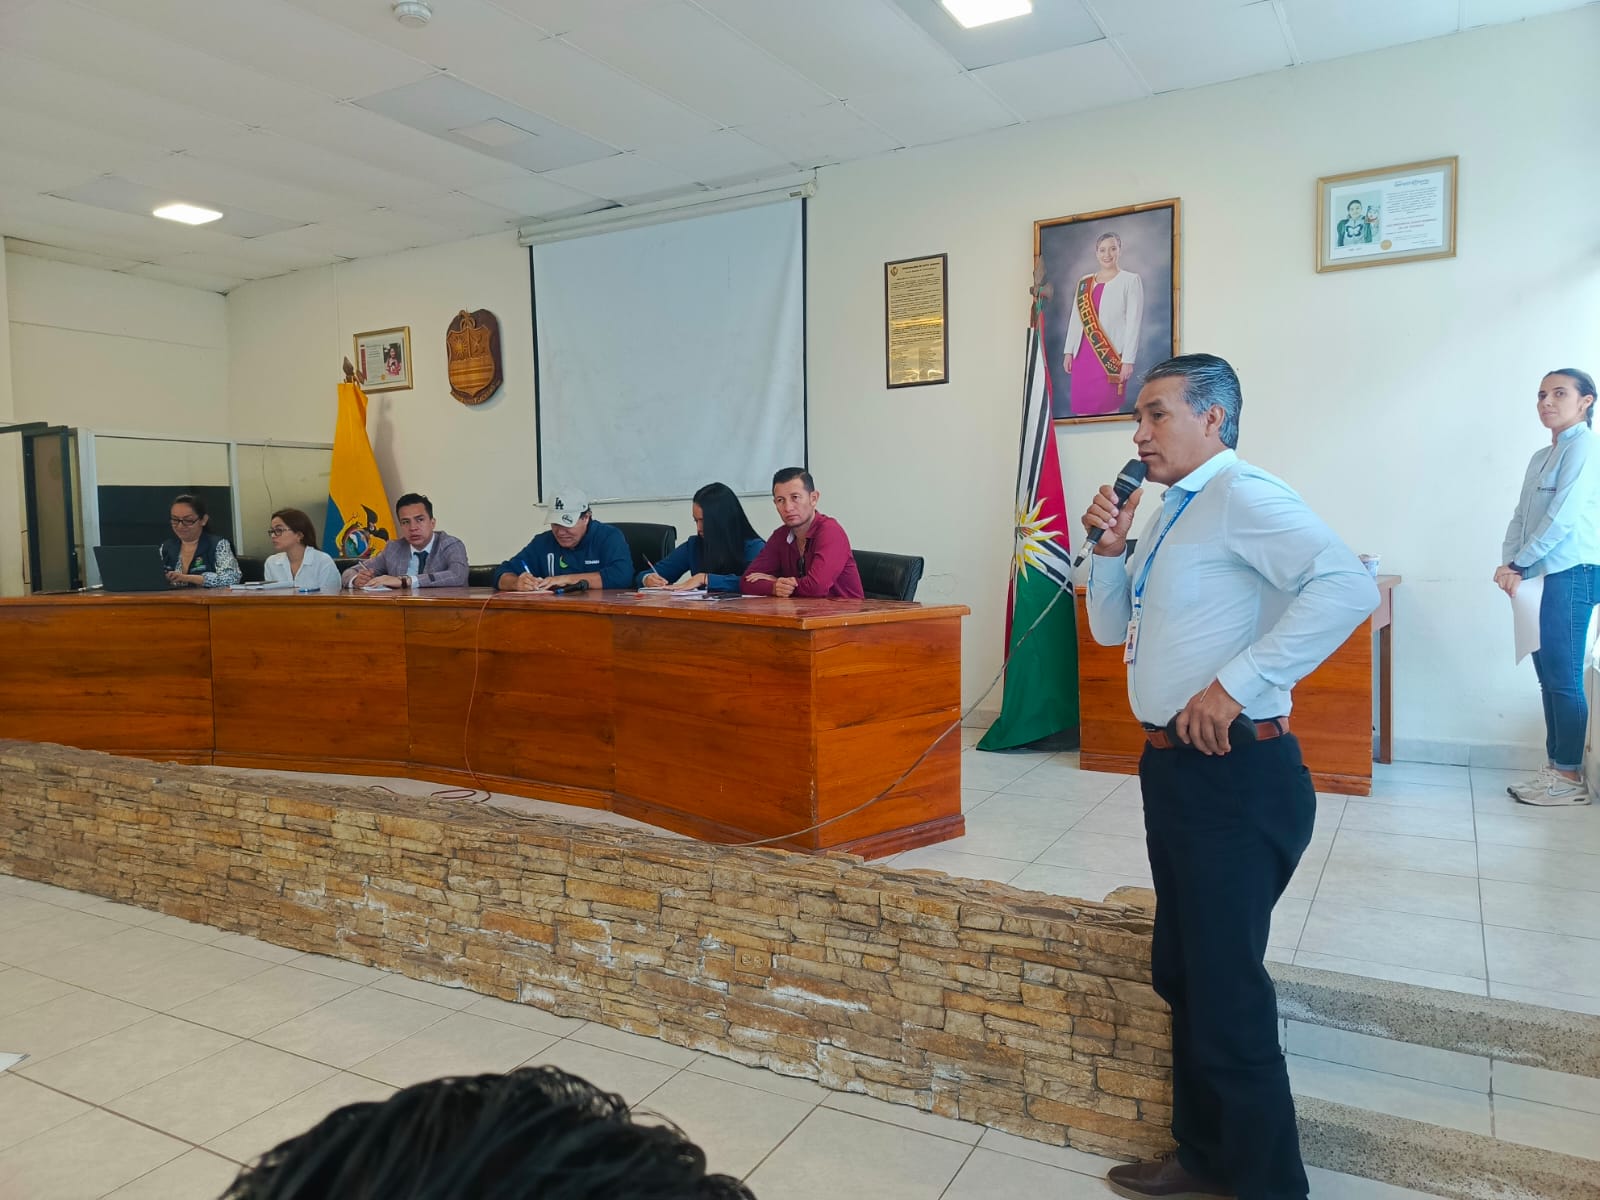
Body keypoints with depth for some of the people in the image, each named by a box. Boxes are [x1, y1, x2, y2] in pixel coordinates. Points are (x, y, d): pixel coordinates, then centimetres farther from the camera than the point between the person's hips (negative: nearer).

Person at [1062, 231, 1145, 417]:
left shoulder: (1131, 281, -1)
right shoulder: (1084, 282, 14)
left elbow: (1133, 323, -6)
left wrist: (1128, 360, -12)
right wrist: (1069, 351, 8)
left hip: (1111, 356, -4)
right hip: (1083, 354, 5)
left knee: (1107, 408, -4)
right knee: (1082, 407, 3)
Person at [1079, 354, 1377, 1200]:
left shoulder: (1241, 497, -15)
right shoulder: (1169, 514, 14)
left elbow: (1347, 586, -30)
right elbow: (1111, 628, 19)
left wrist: (1235, 682, -29)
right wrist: (1109, 548, 3)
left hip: (1233, 773, -10)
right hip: (1175, 766, 10)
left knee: (1226, 992, 1)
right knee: (1180, 974, 20)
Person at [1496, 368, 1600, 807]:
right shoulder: (1541, 458, 19)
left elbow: (1563, 518, -16)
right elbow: (1521, 517, 14)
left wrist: (1518, 564, -11)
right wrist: (1509, 563, -1)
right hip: (1544, 576, 9)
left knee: (1564, 676, -6)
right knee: (1548, 674, 10)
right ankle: (1556, 767, 17)